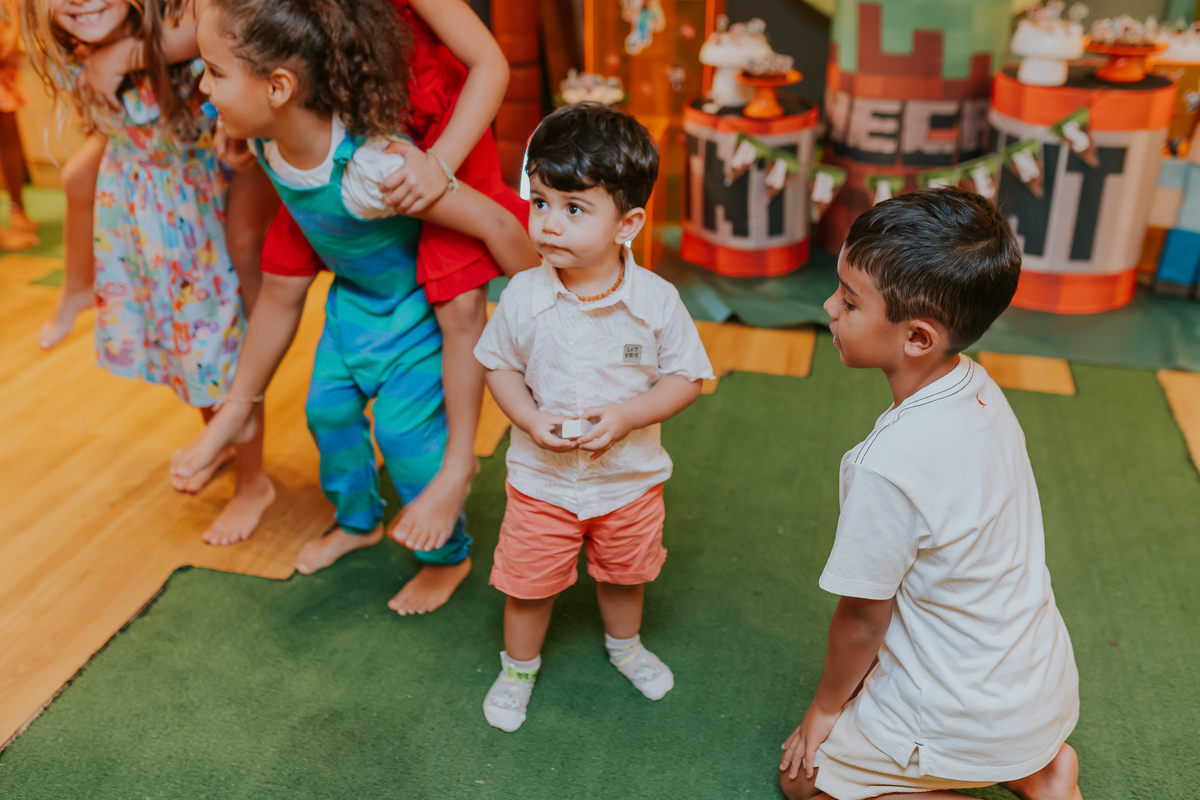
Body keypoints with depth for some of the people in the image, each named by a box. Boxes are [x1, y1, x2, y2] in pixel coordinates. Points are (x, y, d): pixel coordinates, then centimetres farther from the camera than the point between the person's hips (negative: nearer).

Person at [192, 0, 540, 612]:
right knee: (328, 408, 14)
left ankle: (449, 556, 22)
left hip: (416, 304, -7)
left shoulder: (368, 170, -41)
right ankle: (358, 521, 41)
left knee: (404, 430, -4)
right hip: (352, 297, 7)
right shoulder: (268, 143, -16)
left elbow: (497, 225, -37)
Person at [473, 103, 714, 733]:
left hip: (629, 478, 1)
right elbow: (499, 365, -3)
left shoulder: (655, 300, -19)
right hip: (541, 479, 0)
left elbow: (686, 377, -10)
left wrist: (628, 415, -25)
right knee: (527, 580, 14)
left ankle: (625, 645, 55)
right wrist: (531, 420, -20)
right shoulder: (523, 296, -16)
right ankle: (518, 666, 43)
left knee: (624, 570, 24)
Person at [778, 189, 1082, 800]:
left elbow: (863, 616, -20)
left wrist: (827, 705, 0)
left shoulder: (891, 467, -34)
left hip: (972, 718, -8)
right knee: (865, 681, 30)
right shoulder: (979, 389, -9)